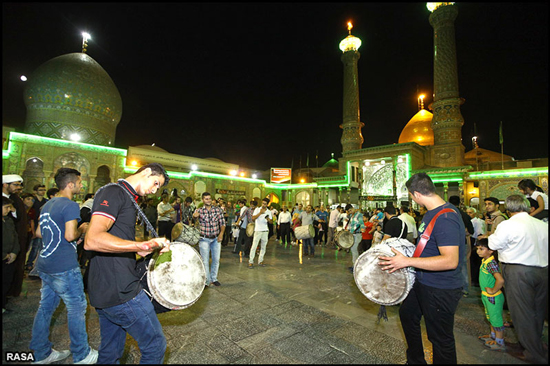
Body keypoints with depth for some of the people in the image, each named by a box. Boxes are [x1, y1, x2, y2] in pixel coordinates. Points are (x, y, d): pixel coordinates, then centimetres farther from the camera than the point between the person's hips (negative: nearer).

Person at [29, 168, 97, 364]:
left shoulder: (48, 204, 12)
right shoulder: (70, 206, -17)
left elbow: (39, 232, 20)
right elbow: (70, 236, -24)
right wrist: (81, 229, -6)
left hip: (46, 265, 9)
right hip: (64, 267, -9)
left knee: (46, 307, 17)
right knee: (77, 308, 4)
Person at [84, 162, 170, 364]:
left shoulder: (127, 197, 16)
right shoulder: (113, 191, -15)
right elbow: (92, 240, -28)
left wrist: (142, 250, 16)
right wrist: (143, 245, -31)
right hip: (121, 291, -10)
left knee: (110, 352, 25)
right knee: (155, 346, 4)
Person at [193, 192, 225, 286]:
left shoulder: (218, 210, 0)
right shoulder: (199, 210, -4)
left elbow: (222, 223, 3)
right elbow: (194, 215, -24)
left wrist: (221, 233, -11)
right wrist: (194, 215, -47)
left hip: (216, 238, 2)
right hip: (204, 239, -2)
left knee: (216, 259, 9)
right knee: (205, 261, 3)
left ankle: (214, 278, 28)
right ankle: (207, 281, 16)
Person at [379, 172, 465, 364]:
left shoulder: (445, 218, -28)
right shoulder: (432, 212, 3)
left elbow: (450, 261, -33)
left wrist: (408, 261, -33)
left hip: (441, 290, -11)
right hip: (423, 283, 11)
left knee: (441, 339, 9)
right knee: (407, 314, 27)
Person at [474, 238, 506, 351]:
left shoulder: (491, 263, -27)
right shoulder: (484, 261, 2)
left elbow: (500, 280, -37)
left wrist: (493, 291, -24)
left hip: (493, 297, -9)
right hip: (486, 296, 9)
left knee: (496, 318, 6)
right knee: (490, 317, 23)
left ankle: (499, 343, 21)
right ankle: (493, 335, 40)